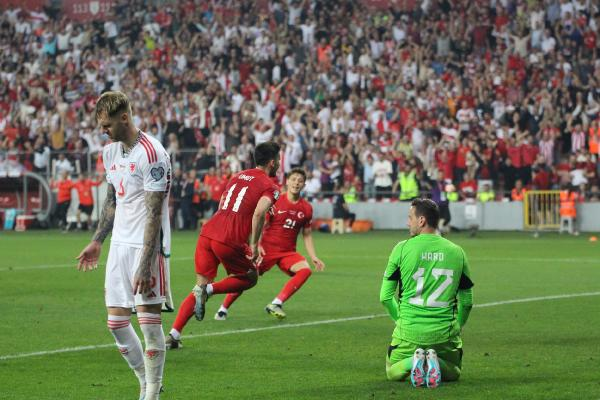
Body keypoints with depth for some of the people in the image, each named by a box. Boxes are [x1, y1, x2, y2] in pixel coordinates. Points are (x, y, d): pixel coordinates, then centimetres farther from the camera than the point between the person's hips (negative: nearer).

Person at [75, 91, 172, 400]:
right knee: (116, 321, 6)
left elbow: (154, 214, -19)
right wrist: (97, 242, 21)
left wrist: (145, 266, -22)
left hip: (147, 246, -8)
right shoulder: (110, 152, 10)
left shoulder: (151, 154, -17)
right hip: (119, 244, 8)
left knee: (149, 321, -6)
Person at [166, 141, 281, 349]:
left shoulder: (238, 176, 22)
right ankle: (208, 290, -5)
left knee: (200, 287, 15)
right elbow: (259, 212, -19)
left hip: (207, 233, 6)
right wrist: (254, 245, -12)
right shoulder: (270, 187, 0)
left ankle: (174, 335, 4)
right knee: (250, 278, 18)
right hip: (230, 241, -6)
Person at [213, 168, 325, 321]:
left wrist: (314, 257, 4)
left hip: (288, 252, 3)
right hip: (267, 248, -3)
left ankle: (276, 304, -25)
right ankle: (223, 309, 15)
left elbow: (307, 235, 12)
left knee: (305, 270, -25)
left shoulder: (306, 208, 3)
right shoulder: (275, 201, -6)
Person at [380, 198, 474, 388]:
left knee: (392, 371, 24)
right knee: (453, 372, 27)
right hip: (445, 333, 1)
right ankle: (437, 363, -9)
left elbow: (385, 296, 1)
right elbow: (467, 301, 10)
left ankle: (412, 362, -12)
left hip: (408, 331, -1)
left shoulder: (402, 249, -5)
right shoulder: (457, 252, 3)